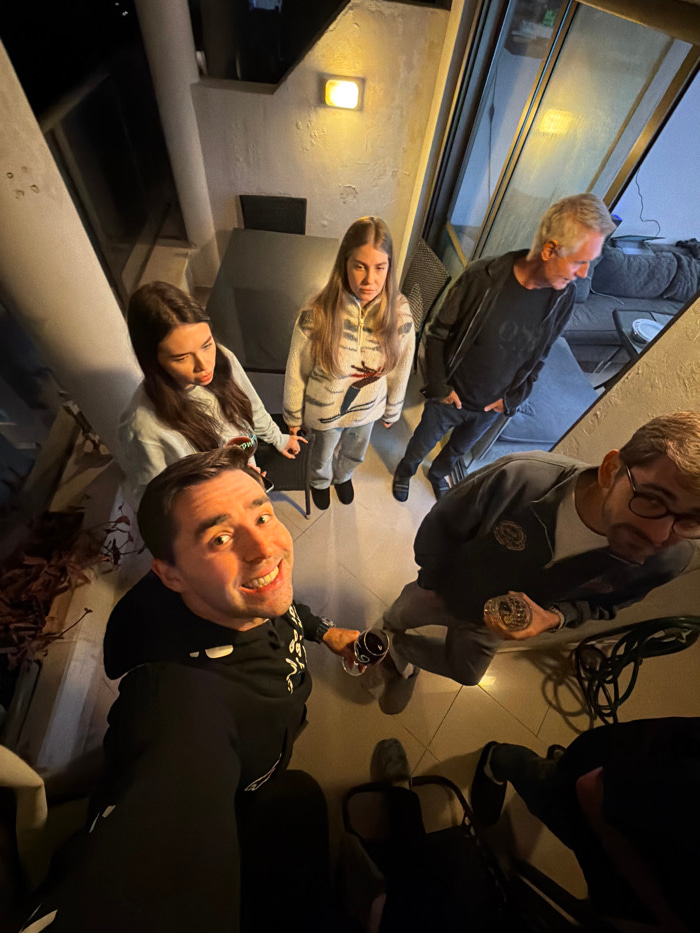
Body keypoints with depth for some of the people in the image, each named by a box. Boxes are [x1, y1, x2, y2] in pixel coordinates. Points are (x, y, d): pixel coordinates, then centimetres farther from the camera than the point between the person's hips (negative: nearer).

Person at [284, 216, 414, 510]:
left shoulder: (399, 313, -20)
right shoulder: (317, 315, -28)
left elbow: (400, 369, -6)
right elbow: (296, 371, -15)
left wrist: (392, 411, 6)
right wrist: (293, 416, -3)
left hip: (368, 408, 3)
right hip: (325, 410, -2)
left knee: (354, 454, 31)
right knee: (323, 454, 27)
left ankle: (343, 477, 67)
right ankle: (320, 482, 64)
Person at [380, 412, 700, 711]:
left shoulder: (668, 560, -30)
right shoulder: (520, 477, -43)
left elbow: (602, 602, -8)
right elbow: (442, 524, -24)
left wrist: (554, 617, -30)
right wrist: (429, 580, -8)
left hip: (490, 625, 3)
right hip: (443, 590, -3)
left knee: (464, 673, 32)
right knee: (398, 617, 29)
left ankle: (402, 648, 63)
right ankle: (387, 631, 68)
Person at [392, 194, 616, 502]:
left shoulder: (564, 299, -11)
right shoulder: (482, 277, -24)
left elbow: (538, 358, 2)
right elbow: (438, 335, -14)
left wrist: (512, 398, -6)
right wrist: (439, 387, -17)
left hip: (491, 408, 4)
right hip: (450, 398, -3)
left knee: (459, 449, 28)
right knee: (422, 444, 19)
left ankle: (438, 473, 60)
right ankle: (405, 469, 53)